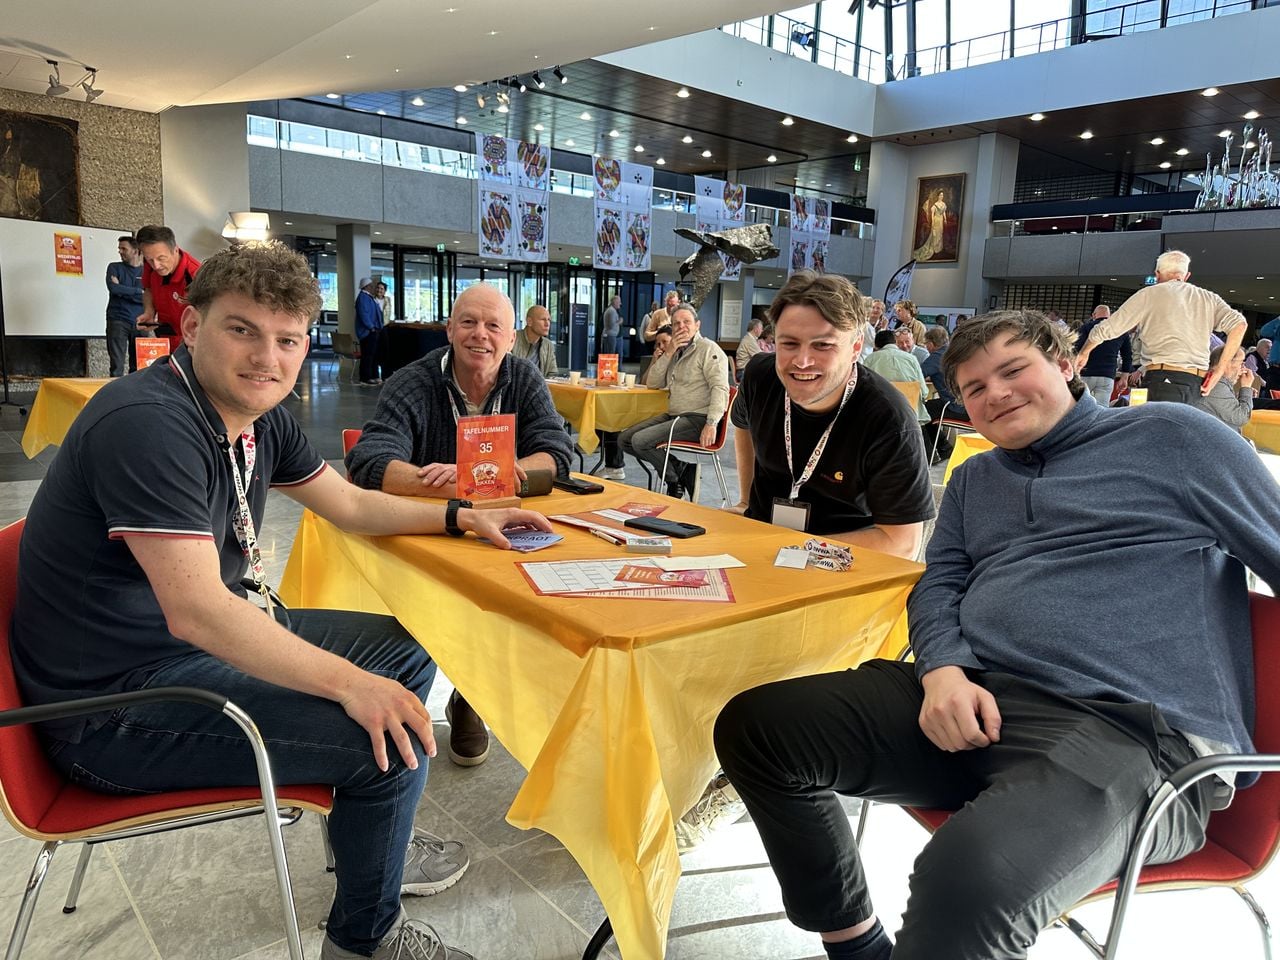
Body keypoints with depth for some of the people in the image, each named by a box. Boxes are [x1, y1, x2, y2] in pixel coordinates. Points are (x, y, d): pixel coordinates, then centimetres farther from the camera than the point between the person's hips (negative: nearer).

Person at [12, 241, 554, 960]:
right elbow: (197, 611, -32)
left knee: (406, 652, 13)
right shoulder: (147, 423, -26)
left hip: (213, 637, 10)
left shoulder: (260, 417, 2)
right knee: (390, 734, -21)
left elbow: (347, 503, 15)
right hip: (114, 700, -10)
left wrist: (463, 517, 9)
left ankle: (379, 839, 35)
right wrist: (349, 682, -34)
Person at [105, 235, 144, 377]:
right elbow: (113, 288, -10)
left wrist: (123, 291, -6)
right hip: (118, 321, -1)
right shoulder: (114, 268, 9)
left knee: (138, 366, 2)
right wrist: (138, 292, -5)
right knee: (117, 366, -7)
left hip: (139, 323, 1)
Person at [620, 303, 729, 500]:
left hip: (697, 418, -9)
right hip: (674, 415, 9)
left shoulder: (708, 349, -6)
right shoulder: (676, 352, 18)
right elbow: (653, 383, 11)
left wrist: (711, 424, -29)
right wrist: (670, 353, -2)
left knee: (640, 440, -22)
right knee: (625, 439, 2)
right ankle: (680, 467, 2)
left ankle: (676, 481, 0)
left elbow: (720, 388, -17)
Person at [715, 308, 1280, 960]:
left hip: (1126, 730, -6)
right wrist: (943, 670, -6)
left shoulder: (1172, 437, 9)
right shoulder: (973, 480, 24)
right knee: (755, 727, -7)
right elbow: (938, 587, 17)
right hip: (971, 697, 6)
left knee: (969, 881, -38)